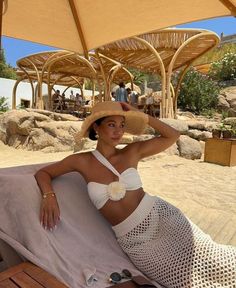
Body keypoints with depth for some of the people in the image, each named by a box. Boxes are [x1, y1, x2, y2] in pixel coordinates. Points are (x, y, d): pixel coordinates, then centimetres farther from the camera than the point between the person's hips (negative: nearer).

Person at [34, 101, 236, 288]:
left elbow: (173, 136, 1)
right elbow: (43, 173, 6)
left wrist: (140, 115, -5)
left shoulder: (132, 152, 0)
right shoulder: (82, 161, -3)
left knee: (219, 263, 0)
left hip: (162, 217, 1)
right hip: (134, 240, -1)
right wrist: (49, 196, -14)